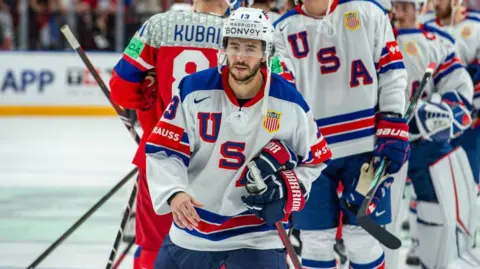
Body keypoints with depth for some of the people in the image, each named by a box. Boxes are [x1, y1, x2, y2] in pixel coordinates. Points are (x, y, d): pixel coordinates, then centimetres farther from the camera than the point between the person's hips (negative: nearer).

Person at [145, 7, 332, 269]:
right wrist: (174, 193, -29)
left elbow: (315, 160, 5)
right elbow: (164, 150, -11)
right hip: (192, 228, 1)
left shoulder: (290, 103, -8)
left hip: (257, 233, -1)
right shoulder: (194, 90, -12)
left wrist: (287, 189, -13)